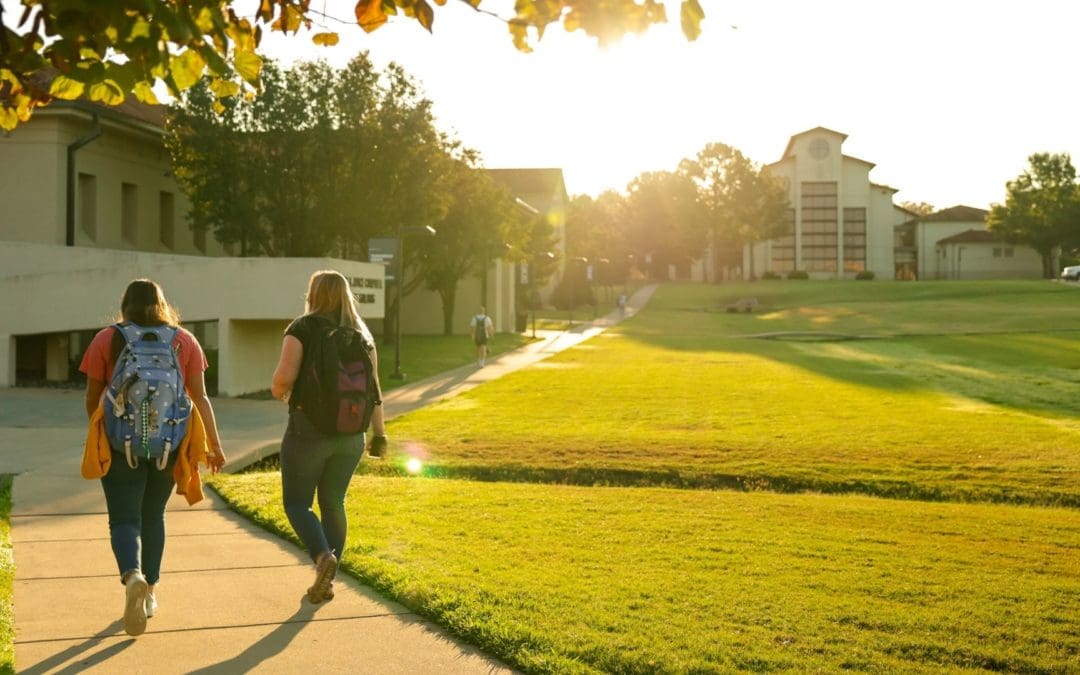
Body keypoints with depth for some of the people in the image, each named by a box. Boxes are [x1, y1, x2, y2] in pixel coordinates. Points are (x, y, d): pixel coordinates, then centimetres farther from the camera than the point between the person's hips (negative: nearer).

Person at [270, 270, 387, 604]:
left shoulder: (303, 327, -7)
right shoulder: (361, 333, 8)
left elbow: (284, 377, -17)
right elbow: (373, 387, 5)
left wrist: (278, 391, 5)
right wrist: (379, 433, 8)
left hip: (308, 429, -5)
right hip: (350, 433, 5)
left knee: (296, 502, 6)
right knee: (333, 504, 13)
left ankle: (323, 556, -17)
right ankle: (327, 581, 13)